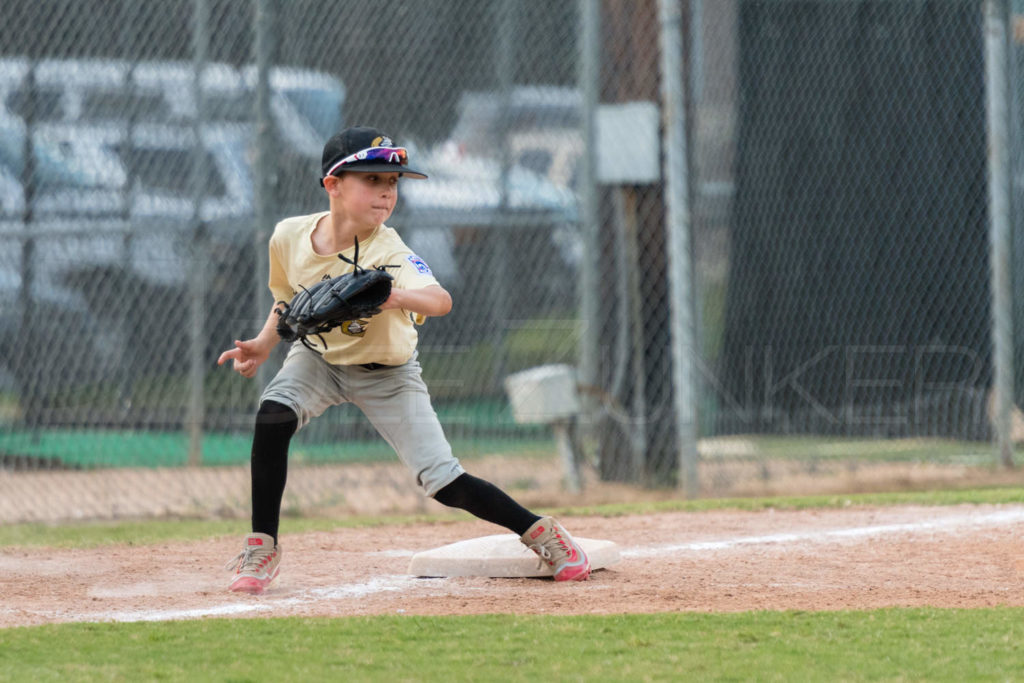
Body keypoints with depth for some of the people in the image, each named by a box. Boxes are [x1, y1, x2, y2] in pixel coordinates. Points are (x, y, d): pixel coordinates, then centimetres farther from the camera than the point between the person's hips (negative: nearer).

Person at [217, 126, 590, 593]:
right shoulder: (289, 237, -18)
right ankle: (261, 548, -14)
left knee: (446, 485, -11)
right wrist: (264, 344, -7)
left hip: (387, 374, -3)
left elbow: (441, 300, -52)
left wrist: (397, 297, -71)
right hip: (318, 358, 3)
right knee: (273, 414, -28)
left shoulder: (389, 253, -32)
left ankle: (538, 531, 12)